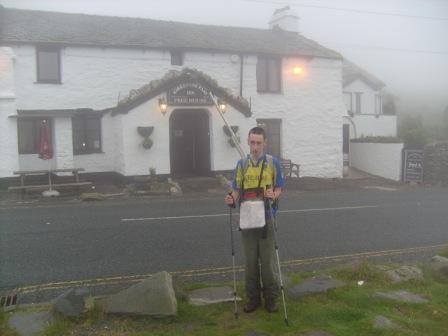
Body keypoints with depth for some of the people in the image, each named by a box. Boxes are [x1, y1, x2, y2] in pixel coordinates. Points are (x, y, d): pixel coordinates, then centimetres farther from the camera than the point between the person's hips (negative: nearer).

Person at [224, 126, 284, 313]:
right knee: (250, 260, 10)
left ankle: (270, 298, 19)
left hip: (266, 217, -2)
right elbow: (237, 190, 9)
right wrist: (231, 200, -13)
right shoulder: (242, 164, 6)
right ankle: (253, 297, 22)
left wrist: (274, 195, -20)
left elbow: (279, 188, 3)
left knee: (267, 260, 4)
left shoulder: (273, 163, 0)